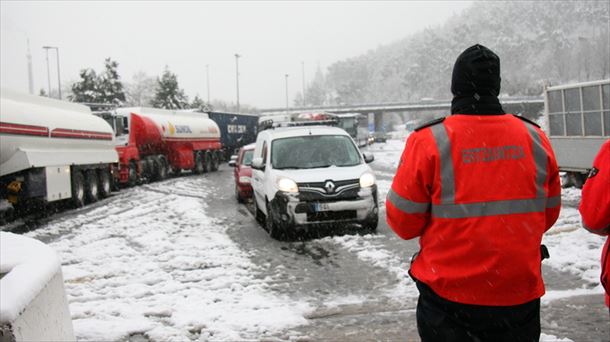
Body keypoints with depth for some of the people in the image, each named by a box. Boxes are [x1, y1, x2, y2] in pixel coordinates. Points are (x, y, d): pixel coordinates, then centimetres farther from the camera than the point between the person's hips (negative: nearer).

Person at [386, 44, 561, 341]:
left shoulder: (429, 141, -13)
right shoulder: (535, 139, -2)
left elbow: (403, 221, -9)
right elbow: (548, 214, 8)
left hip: (449, 296, -2)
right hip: (520, 298, 3)